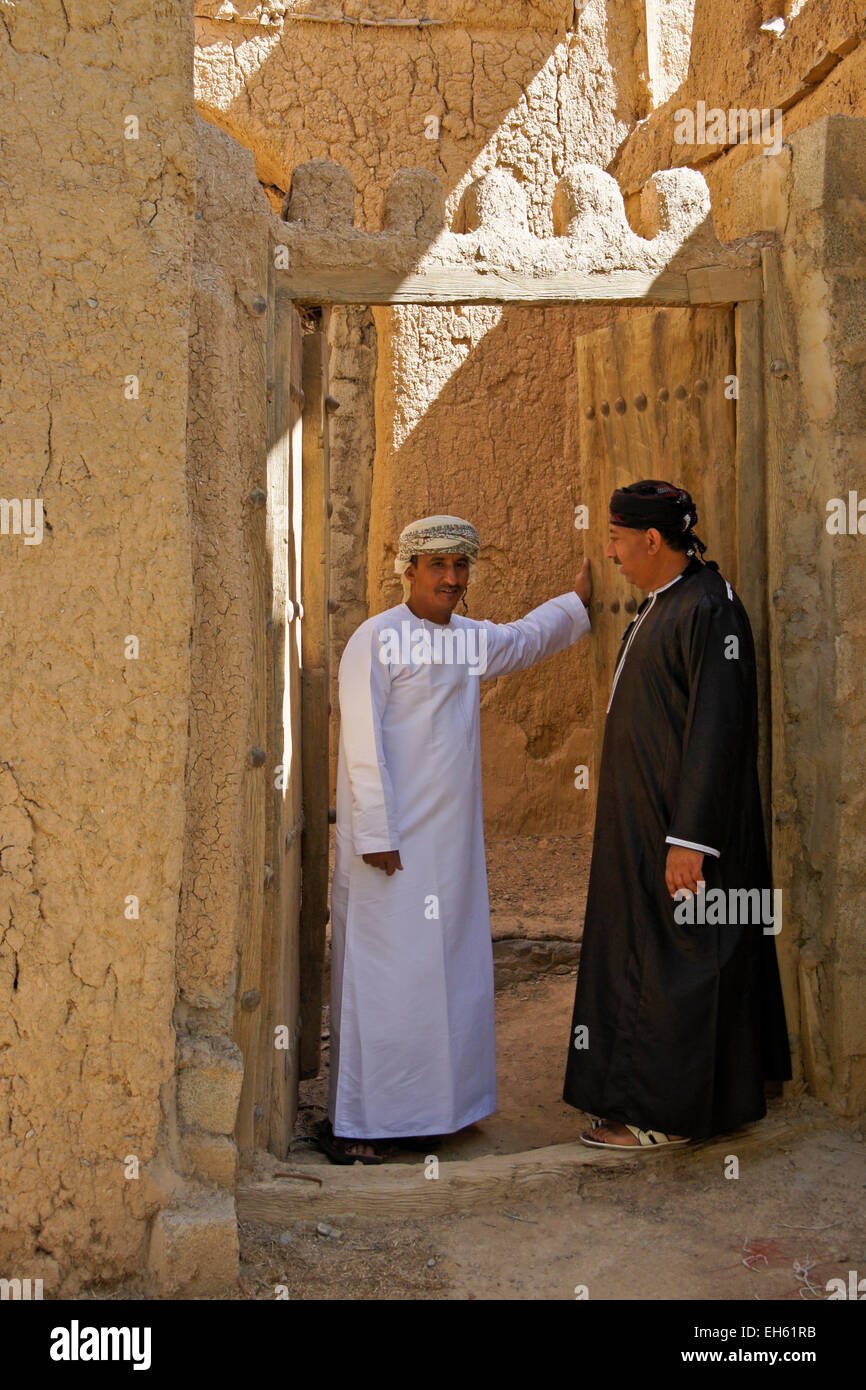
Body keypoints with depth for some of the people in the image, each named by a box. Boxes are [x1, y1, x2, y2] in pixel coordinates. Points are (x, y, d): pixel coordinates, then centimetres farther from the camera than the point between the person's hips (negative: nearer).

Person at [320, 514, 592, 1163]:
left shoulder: (474, 639, 13)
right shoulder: (376, 640, -9)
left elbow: (528, 637, 37)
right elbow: (362, 743, -14)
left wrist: (579, 602, 43)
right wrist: (374, 834, -18)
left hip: (453, 839, 8)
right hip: (392, 840, -8)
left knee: (443, 971, 10)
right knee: (380, 973, -5)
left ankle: (415, 1108, 21)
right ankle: (350, 1124, 4)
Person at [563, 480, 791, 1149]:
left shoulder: (708, 610, -19)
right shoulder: (662, 604, 12)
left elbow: (716, 730, -23)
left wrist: (689, 839, -25)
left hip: (679, 820, -10)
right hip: (646, 817, 10)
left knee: (669, 958, -1)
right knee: (646, 949, 16)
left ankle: (664, 1112, 11)